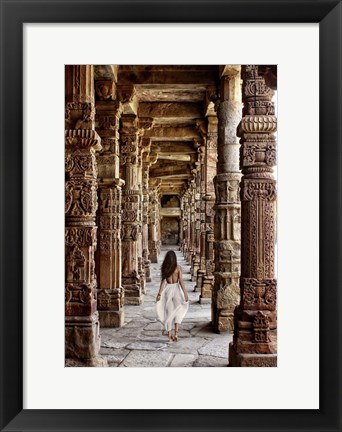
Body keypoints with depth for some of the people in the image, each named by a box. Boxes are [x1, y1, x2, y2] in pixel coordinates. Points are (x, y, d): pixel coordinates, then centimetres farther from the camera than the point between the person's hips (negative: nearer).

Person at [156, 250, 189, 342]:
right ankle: (176, 333, -5)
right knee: (178, 312, 11)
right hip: (176, 288, -2)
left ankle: (170, 335, 12)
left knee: (168, 313, 9)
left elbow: (163, 281, -4)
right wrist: (185, 293, -5)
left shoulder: (164, 268, -1)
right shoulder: (178, 267, -6)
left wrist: (159, 293, -1)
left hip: (167, 289, 2)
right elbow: (180, 281, -9)